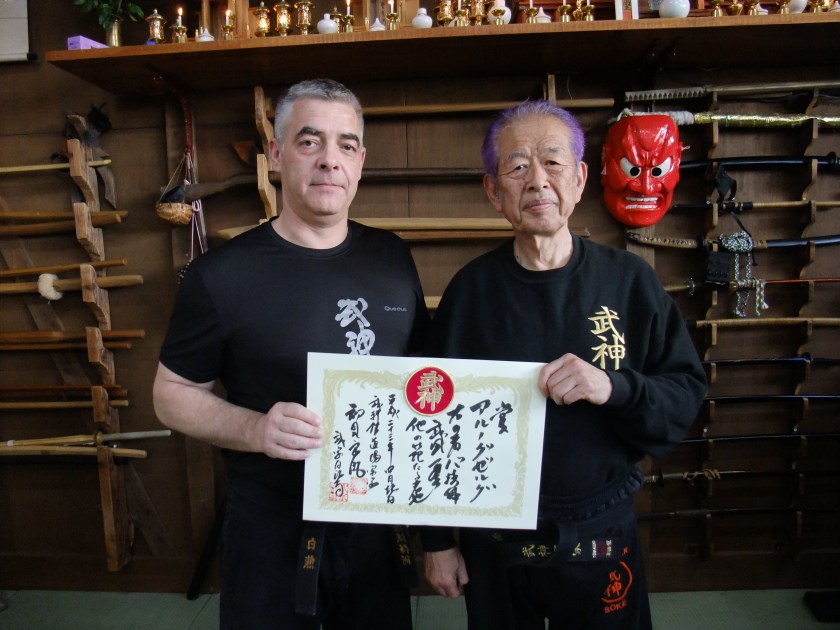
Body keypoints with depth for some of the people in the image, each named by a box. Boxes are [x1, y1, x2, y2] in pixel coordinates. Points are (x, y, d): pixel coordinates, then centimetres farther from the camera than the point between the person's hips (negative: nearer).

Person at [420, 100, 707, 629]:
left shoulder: (629, 280, -6)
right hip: (494, 541, 0)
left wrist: (614, 387, -25)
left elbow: (688, 392, -4)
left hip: (602, 537, 1)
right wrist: (437, 539, 0)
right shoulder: (471, 289, -7)